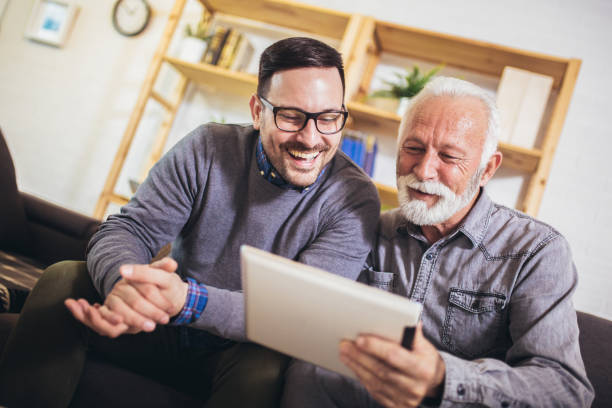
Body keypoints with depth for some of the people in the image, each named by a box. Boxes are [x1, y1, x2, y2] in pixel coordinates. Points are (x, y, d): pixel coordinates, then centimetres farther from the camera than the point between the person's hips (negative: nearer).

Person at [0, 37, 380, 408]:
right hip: (160, 330, 3)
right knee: (64, 278, -17)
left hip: (240, 351, -2)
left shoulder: (355, 199, -15)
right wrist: (123, 281, -37)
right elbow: (127, 230, -10)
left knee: (266, 366, -35)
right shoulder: (208, 148, -8)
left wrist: (188, 300, -41)